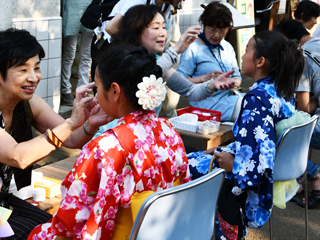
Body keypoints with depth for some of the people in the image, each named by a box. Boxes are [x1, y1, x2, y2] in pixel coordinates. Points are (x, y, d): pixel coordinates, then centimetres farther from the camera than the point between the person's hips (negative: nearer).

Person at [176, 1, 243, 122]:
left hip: (229, 97, 7)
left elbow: (237, 76, 22)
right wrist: (204, 78, -21)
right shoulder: (192, 48, -4)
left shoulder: (227, 47, 18)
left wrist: (235, 83, -2)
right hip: (206, 101, -7)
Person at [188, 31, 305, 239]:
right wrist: (224, 151, 9)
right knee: (196, 159, 19)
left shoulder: (257, 99, -27)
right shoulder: (283, 91, 1)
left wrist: (233, 164, -17)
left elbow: (262, 157, -33)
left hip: (255, 186, -9)